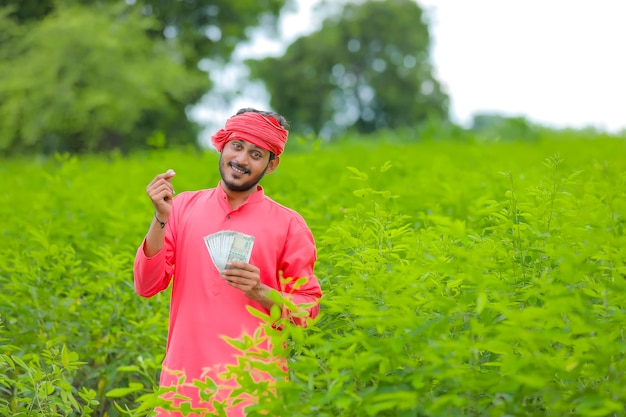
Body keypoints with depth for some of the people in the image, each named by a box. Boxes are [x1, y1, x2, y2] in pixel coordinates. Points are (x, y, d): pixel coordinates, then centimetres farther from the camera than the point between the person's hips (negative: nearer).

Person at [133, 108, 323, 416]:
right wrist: (160, 218, -11)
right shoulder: (183, 207, 5)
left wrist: (259, 292, -15)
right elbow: (146, 286, 0)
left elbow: (308, 309, 2)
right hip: (183, 378, 2)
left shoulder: (288, 225, 0)